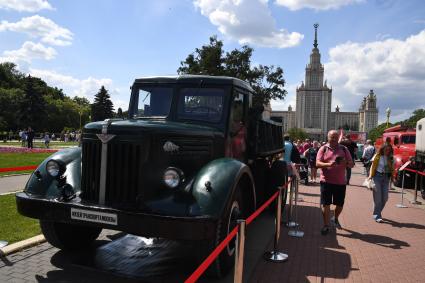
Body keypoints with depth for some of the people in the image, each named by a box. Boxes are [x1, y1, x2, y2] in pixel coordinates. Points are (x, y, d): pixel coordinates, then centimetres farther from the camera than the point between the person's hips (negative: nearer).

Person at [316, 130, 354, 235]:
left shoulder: (343, 149, 5)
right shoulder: (323, 149, 0)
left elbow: (352, 164, 4)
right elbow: (317, 163, -9)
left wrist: (346, 162, -19)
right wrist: (329, 164, -27)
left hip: (340, 182, 2)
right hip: (326, 181, -2)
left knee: (340, 204, 13)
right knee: (325, 204, 0)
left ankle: (335, 219, 41)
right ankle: (326, 225, 13)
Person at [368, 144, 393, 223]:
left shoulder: (390, 158, 6)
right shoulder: (377, 156, -2)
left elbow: (391, 168, 7)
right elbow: (373, 166, -1)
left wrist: (392, 177, -4)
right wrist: (371, 175, -10)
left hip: (386, 177, 4)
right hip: (377, 176, -3)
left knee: (385, 198, 5)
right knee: (378, 197, -3)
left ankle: (377, 212, 25)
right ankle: (377, 216, 3)